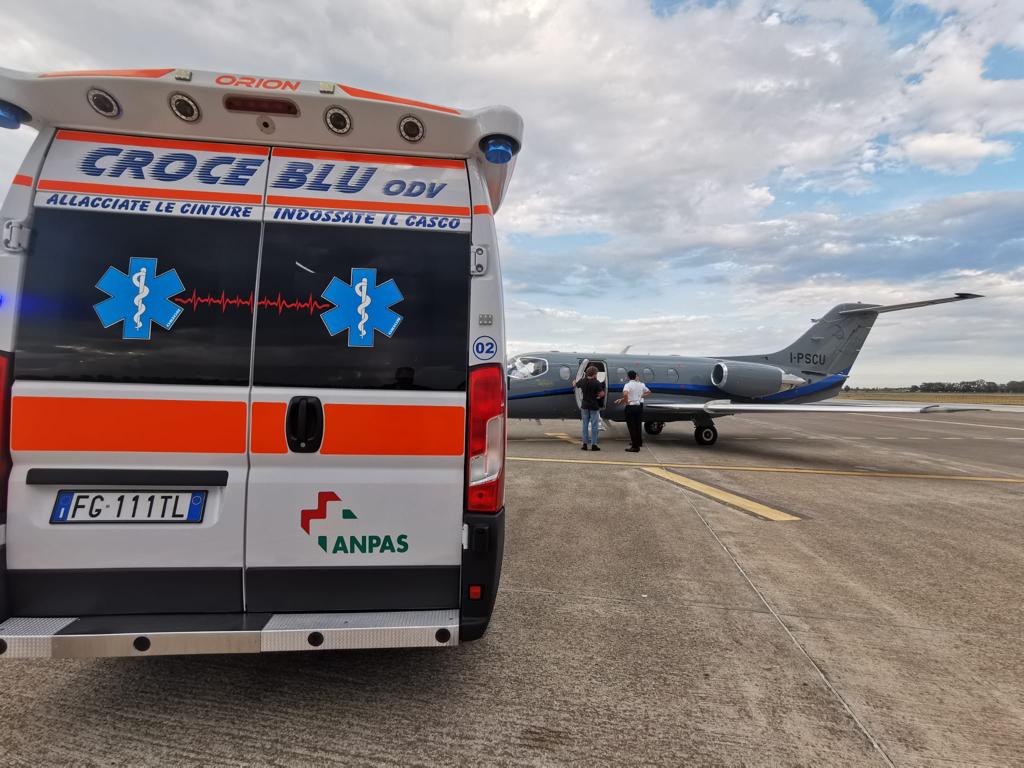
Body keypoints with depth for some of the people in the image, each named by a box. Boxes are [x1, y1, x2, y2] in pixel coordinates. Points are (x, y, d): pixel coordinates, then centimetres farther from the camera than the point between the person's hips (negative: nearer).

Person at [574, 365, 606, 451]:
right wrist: (599, 396, 5)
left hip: (584, 406, 4)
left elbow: (576, 385, 19)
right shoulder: (596, 383, -14)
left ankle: (585, 443, 11)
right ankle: (594, 444, 3)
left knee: (585, 424, 11)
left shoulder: (582, 381, 0)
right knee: (594, 425, 2)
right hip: (594, 406, -4)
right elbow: (602, 394, -14)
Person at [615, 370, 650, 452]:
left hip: (631, 407, -6)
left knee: (632, 427, -1)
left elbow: (625, 394, -32)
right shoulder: (641, 385, 6)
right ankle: (639, 442, 29)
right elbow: (648, 392, 20)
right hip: (640, 406, 6)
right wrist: (642, 396, 11)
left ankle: (635, 446, -1)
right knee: (638, 425, 18)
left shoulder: (628, 385, -12)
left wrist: (626, 402, -16)